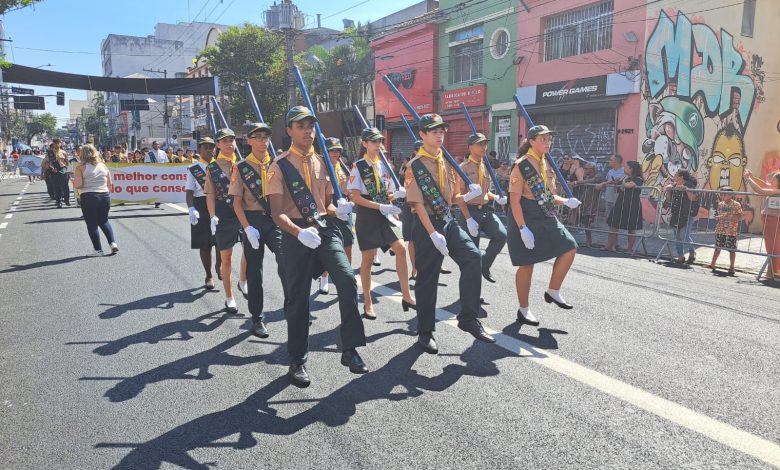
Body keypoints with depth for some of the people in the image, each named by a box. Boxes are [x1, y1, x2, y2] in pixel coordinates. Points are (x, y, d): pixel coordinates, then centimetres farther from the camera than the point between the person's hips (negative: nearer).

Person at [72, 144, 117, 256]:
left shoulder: (81, 167, -6)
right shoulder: (103, 166, 5)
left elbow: (77, 185, -12)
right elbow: (110, 184, 6)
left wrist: (73, 180, 9)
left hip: (88, 197, -4)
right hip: (105, 196, 4)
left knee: (92, 224, 7)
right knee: (104, 221, 21)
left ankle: (98, 250, 9)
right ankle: (112, 243, 6)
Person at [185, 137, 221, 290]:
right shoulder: (193, 169, 2)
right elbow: (189, 192, -4)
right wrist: (191, 209, -20)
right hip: (201, 209, -1)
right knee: (205, 244, 7)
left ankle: (219, 266, 20)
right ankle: (209, 276, 22)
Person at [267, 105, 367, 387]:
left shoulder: (322, 162, 11)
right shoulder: (280, 166, -4)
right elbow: (278, 213, -10)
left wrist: (339, 210, -4)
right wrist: (300, 233, -28)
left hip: (326, 229, 3)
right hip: (297, 235, -3)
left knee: (347, 279, -20)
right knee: (299, 298, 5)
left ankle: (350, 349, -8)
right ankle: (297, 361, 23)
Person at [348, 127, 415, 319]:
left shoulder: (384, 165, 9)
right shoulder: (358, 166, -8)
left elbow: (387, 195, 13)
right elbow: (355, 197, -15)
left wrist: (398, 194, -10)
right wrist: (380, 206, -23)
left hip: (385, 214, 5)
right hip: (367, 216, -5)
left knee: (400, 248, -7)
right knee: (368, 258, 3)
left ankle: (406, 296, 2)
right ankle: (367, 303, 16)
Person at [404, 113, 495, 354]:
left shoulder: (446, 163, 11)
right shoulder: (415, 166, -9)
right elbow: (417, 204, -15)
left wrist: (469, 195, -5)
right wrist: (433, 234, -21)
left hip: (448, 222, 6)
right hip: (426, 226, -5)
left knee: (473, 257, -14)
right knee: (427, 278, 2)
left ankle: (468, 318, -3)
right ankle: (425, 332, 17)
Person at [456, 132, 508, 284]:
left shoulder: (486, 167, 11)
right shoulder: (463, 168, -9)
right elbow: (459, 196, -13)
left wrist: (496, 198, 1)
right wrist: (468, 219, -19)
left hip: (486, 210, 6)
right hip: (470, 211, -5)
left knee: (502, 235, -14)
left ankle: (484, 265, 8)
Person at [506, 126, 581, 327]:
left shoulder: (546, 164, 10)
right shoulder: (521, 166, -14)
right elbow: (515, 200, -18)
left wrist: (565, 202, -1)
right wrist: (523, 229, -25)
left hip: (546, 219, 8)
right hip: (526, 220, -8)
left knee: (570, 248, 3)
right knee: (527, 265, 0)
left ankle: (553, 291, 18)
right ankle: (524, 310, 14)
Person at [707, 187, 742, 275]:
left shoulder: (736, 205, -6)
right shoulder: (720, 204, 10)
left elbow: (740, 217, -8)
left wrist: (731, 216, -21)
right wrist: (718, 217, -2)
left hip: (731, 231, -4)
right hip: (720, 230, 5)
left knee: (731, 249, 1)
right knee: (717, 247, 10)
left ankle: (731, 267, 9)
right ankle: (712, 264, 17)